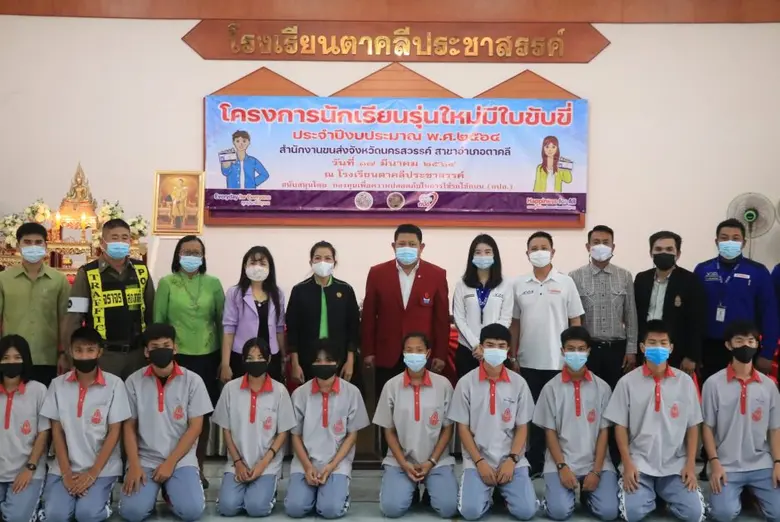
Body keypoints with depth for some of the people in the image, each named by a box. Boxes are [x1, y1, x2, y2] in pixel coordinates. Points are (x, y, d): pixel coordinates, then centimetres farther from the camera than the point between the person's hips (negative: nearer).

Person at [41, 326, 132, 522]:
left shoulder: (114, 384, -7)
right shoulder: (58, 384, 1)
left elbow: (114, 432, -6)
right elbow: (56, 431, 2)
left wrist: (93, 473, -12)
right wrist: (66, 472, -7)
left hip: (102, 467, -2)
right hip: (64, 467, 2)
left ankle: (102, 497, 10)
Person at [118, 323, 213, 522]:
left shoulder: (192, 381, -4)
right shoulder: (134, 381, -1)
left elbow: (195, 427, -4)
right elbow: (129, 427, 2)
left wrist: (170, 462, -11)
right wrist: (134, 465, -10)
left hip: (181, 459, 0)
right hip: (145, 459, 1)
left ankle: (171, 491, 11)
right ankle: (153, 491, 11)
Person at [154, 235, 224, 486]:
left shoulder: (213, 283, 5)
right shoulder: (166, 283, 1)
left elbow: (221, 321, 7)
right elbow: (158, 321, 2)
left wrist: (224, 357, 6)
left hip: (207, 356, 2)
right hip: (176, 356, -1)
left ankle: (198, 468, 21)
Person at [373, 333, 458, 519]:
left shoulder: (443, 384, -5)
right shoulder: (391, 386, -4)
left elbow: (447, 429, 0)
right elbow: (389, 431, 2)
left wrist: (431, 462, -9)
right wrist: (404, 464, -9)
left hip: (438, 461, 0)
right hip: (400, 461, 0)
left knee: (448, 508, -19)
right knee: (391, 508, -20)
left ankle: (429, 487, 15)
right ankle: (411, 489, 15)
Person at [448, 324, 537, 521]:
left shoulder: (519, 383, 0)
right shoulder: (466, 383, -4)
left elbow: (522, 427, 3)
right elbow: (463, 428, -1)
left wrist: (511, 460, -10)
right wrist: (479, 462, -11)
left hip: (511, 460, 1)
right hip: (477, 460, -1)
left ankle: (503, 490, 14)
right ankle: (487, 492, 13)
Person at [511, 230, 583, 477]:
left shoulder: (566, 282, -1)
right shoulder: (519, 284, 4)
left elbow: (575, 321, 1)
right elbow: (515, 323, 8)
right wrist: (513, 357, 6)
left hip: (559, 361, -2)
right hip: (529, 361, 2)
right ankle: (534, 463, 21)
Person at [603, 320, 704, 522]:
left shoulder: (685, 381, 2)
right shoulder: (627, 382, -3)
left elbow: (692, 426, 5)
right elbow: (620, 426, -1)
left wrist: (691, 464, -3)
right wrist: (627, 465, -9)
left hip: (676, 464, 1)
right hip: (640, 463, -1)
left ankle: (664, 493, 14)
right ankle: (651, 493, 12)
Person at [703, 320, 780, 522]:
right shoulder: (714, 383, -5)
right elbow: (707, 427, -1)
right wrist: (715, 463, -11)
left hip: (762, 466, 3)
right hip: (727, 466, -2)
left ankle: (751, 492, 17)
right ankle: (735, 493, 13)